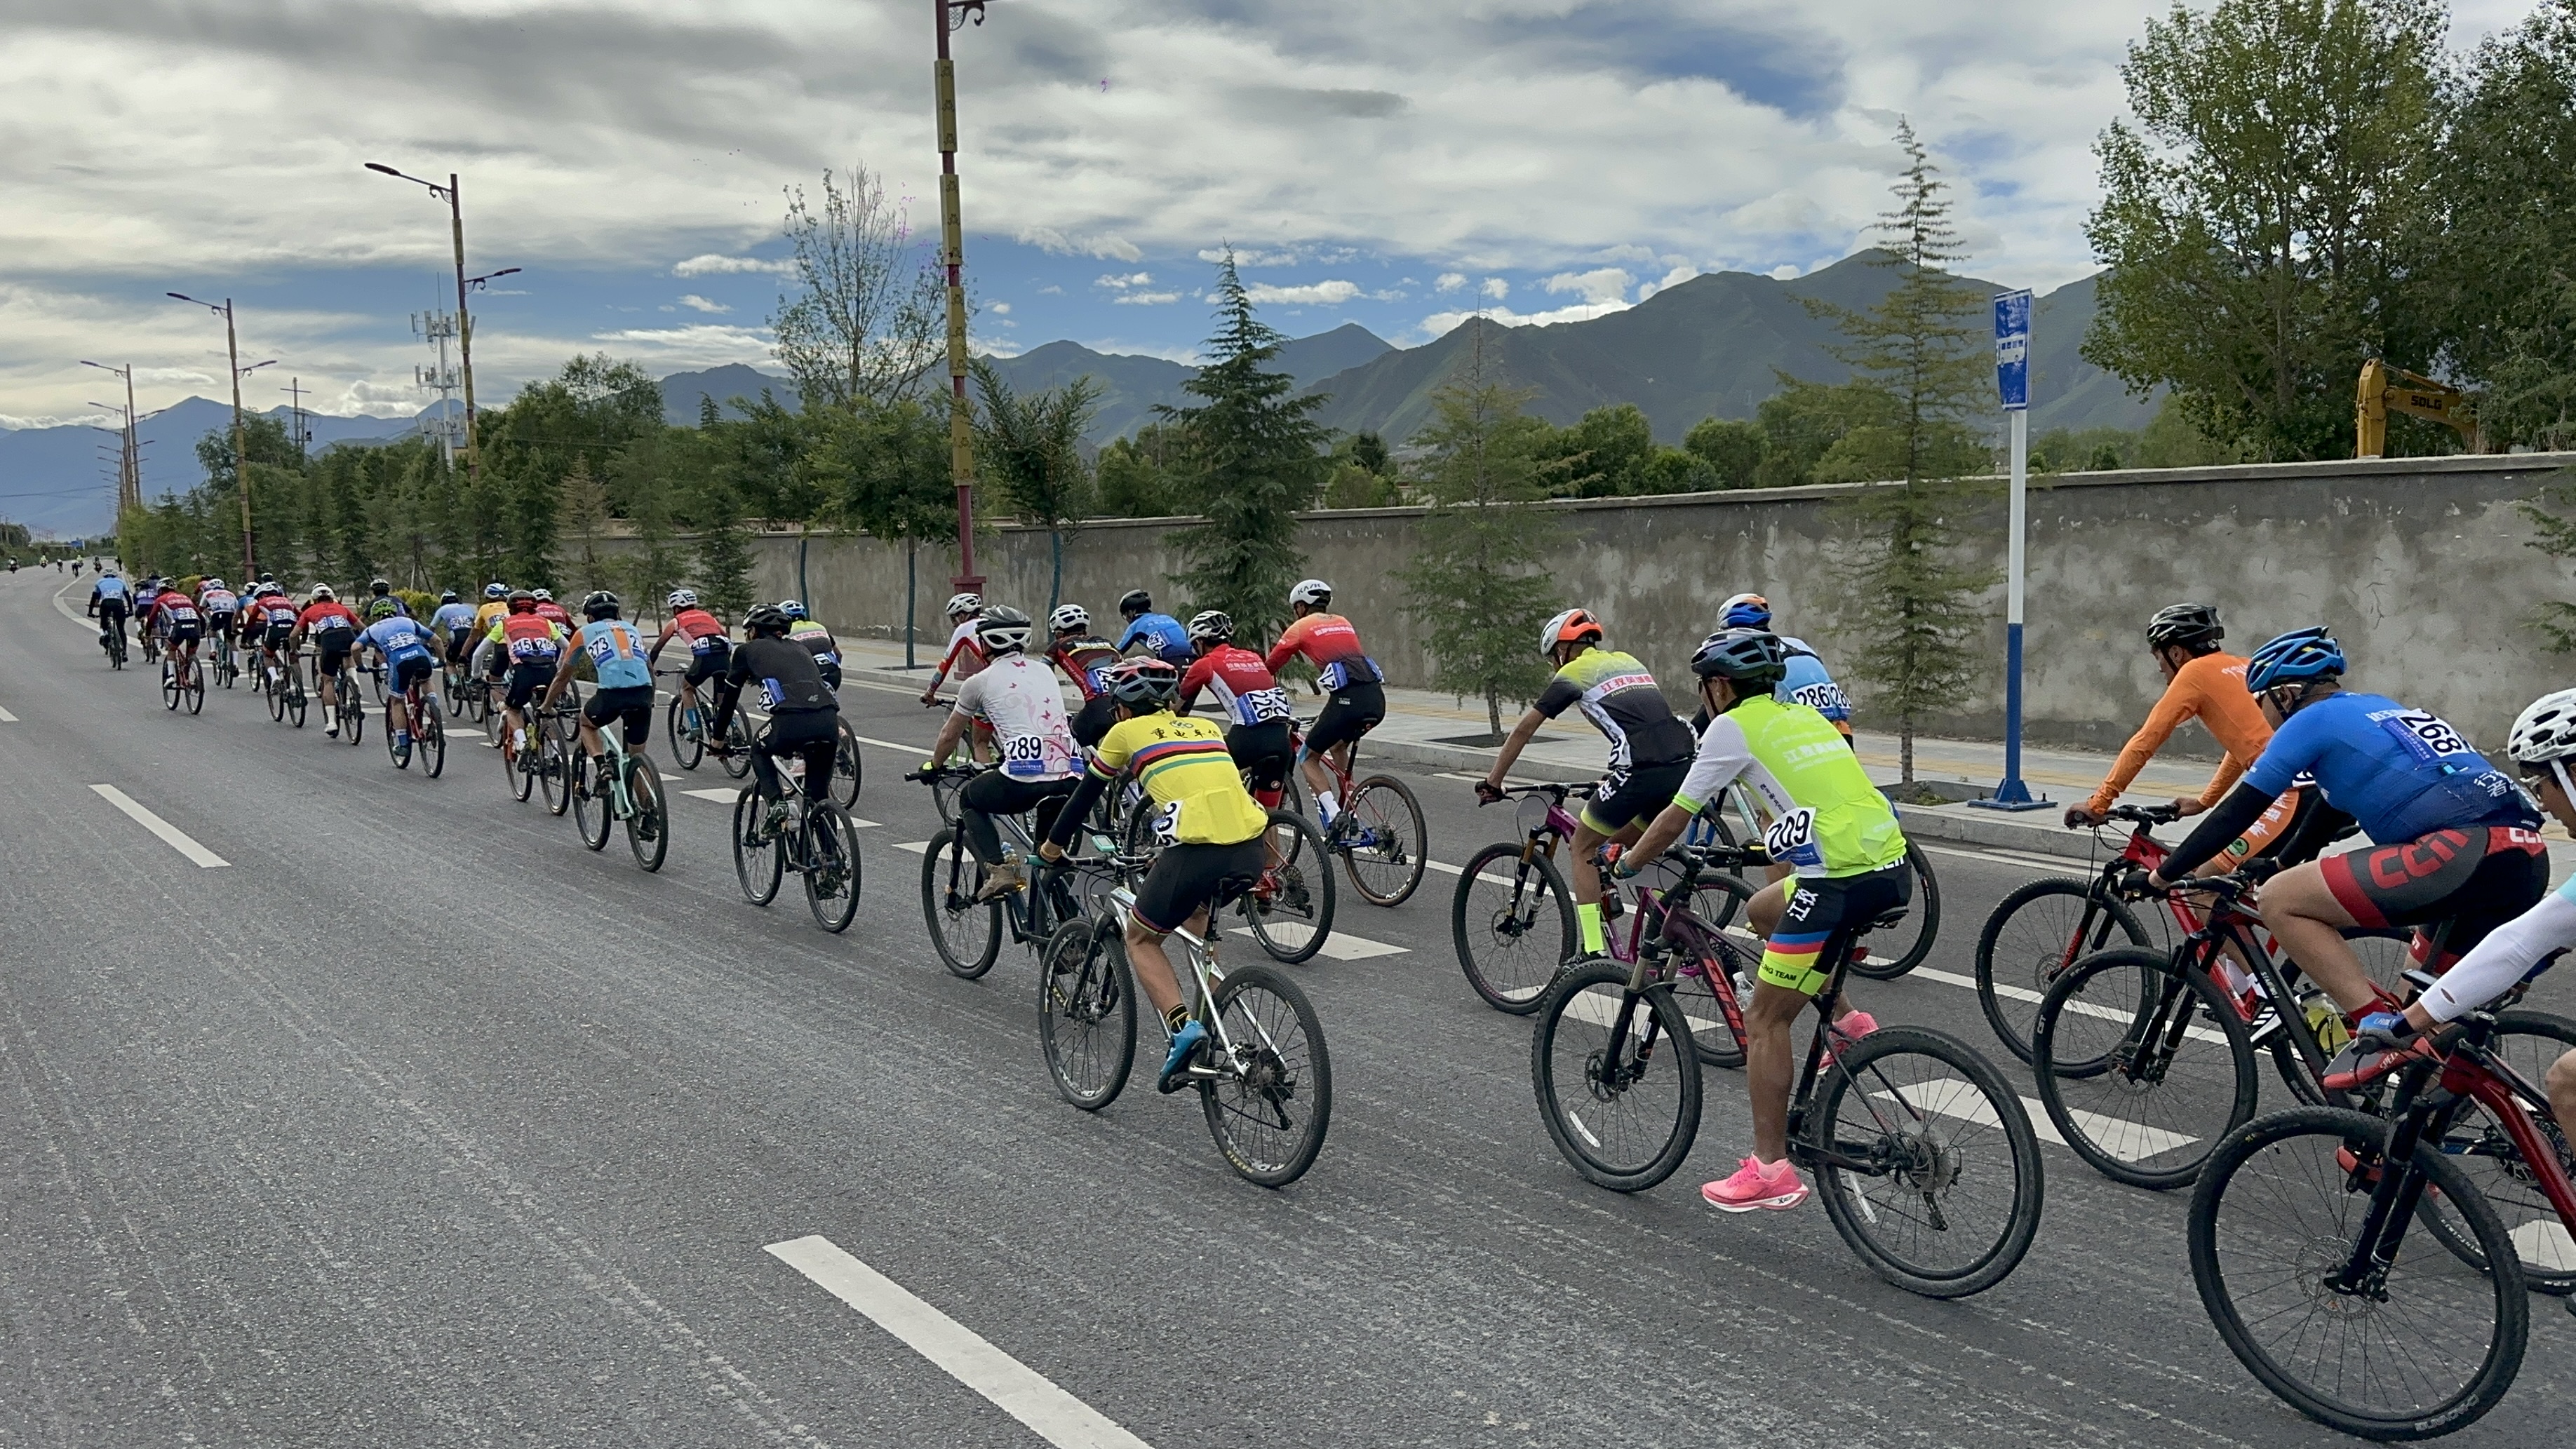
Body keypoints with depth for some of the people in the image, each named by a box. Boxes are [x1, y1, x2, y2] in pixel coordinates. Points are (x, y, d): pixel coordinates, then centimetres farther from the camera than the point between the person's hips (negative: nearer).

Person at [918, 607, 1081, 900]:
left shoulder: (980, 682, 8)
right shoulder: (1044, 672, 21)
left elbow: (949, 736, 22)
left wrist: (933, 765, 42)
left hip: (1023, 780, -4)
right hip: (1070, 780, 4)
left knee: (969, 801, 24)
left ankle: (997, 868, 6)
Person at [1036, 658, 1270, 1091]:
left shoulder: (1126, 732, 13)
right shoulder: (1206, 727, 26)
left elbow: (1087, 792, 23)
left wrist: (1053, 844, 39)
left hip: (1198, 850, -6)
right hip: (1249, 851, 6)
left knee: (1140, 939, 18)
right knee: (1195, 913, 36)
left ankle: (1183, 1027, -4)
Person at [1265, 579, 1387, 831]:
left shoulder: (1301, 627, 11)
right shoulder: (1343, 622, 27)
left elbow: (1269, 667, 16)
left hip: (1347, 699, -6)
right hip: (1376, 697, 6)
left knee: (1307, 758, 12)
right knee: (1338, 746, 32)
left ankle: (1334, 816, -7)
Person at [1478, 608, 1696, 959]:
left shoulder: (1573, 673, 9)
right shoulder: (1628, 661, 28)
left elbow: (1524, 730, 12)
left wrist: (1493, 782, 21)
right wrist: (1614, 779, 47)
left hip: (1640, 771, -7)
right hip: (1684, 766, 7)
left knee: (1583, 847, 12)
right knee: (1626, 842, 29)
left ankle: (1594, 953, 6)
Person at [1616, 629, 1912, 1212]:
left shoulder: (1732, 727, 1)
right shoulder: (1802, 714, 22)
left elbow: (1675, 821, 4)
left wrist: (1623, 864, 19)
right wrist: (1774, 845, 47)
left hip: (1841, 882, -8)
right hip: (1893, 868, 8)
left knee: (1765, 1022, 2)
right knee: (1762, 910, 31)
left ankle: (1771, 1170, 5)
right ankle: (1848, 1020, 22)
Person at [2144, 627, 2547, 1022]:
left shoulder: (2312, 719, 6)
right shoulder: (2380, 709, 30)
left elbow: (2236, 813, 6)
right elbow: (2328, 810, 41)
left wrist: (2161, 876, 15)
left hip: (2465, 851, -9)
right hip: (2529, 863, 9)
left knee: (2279, 901, -4)